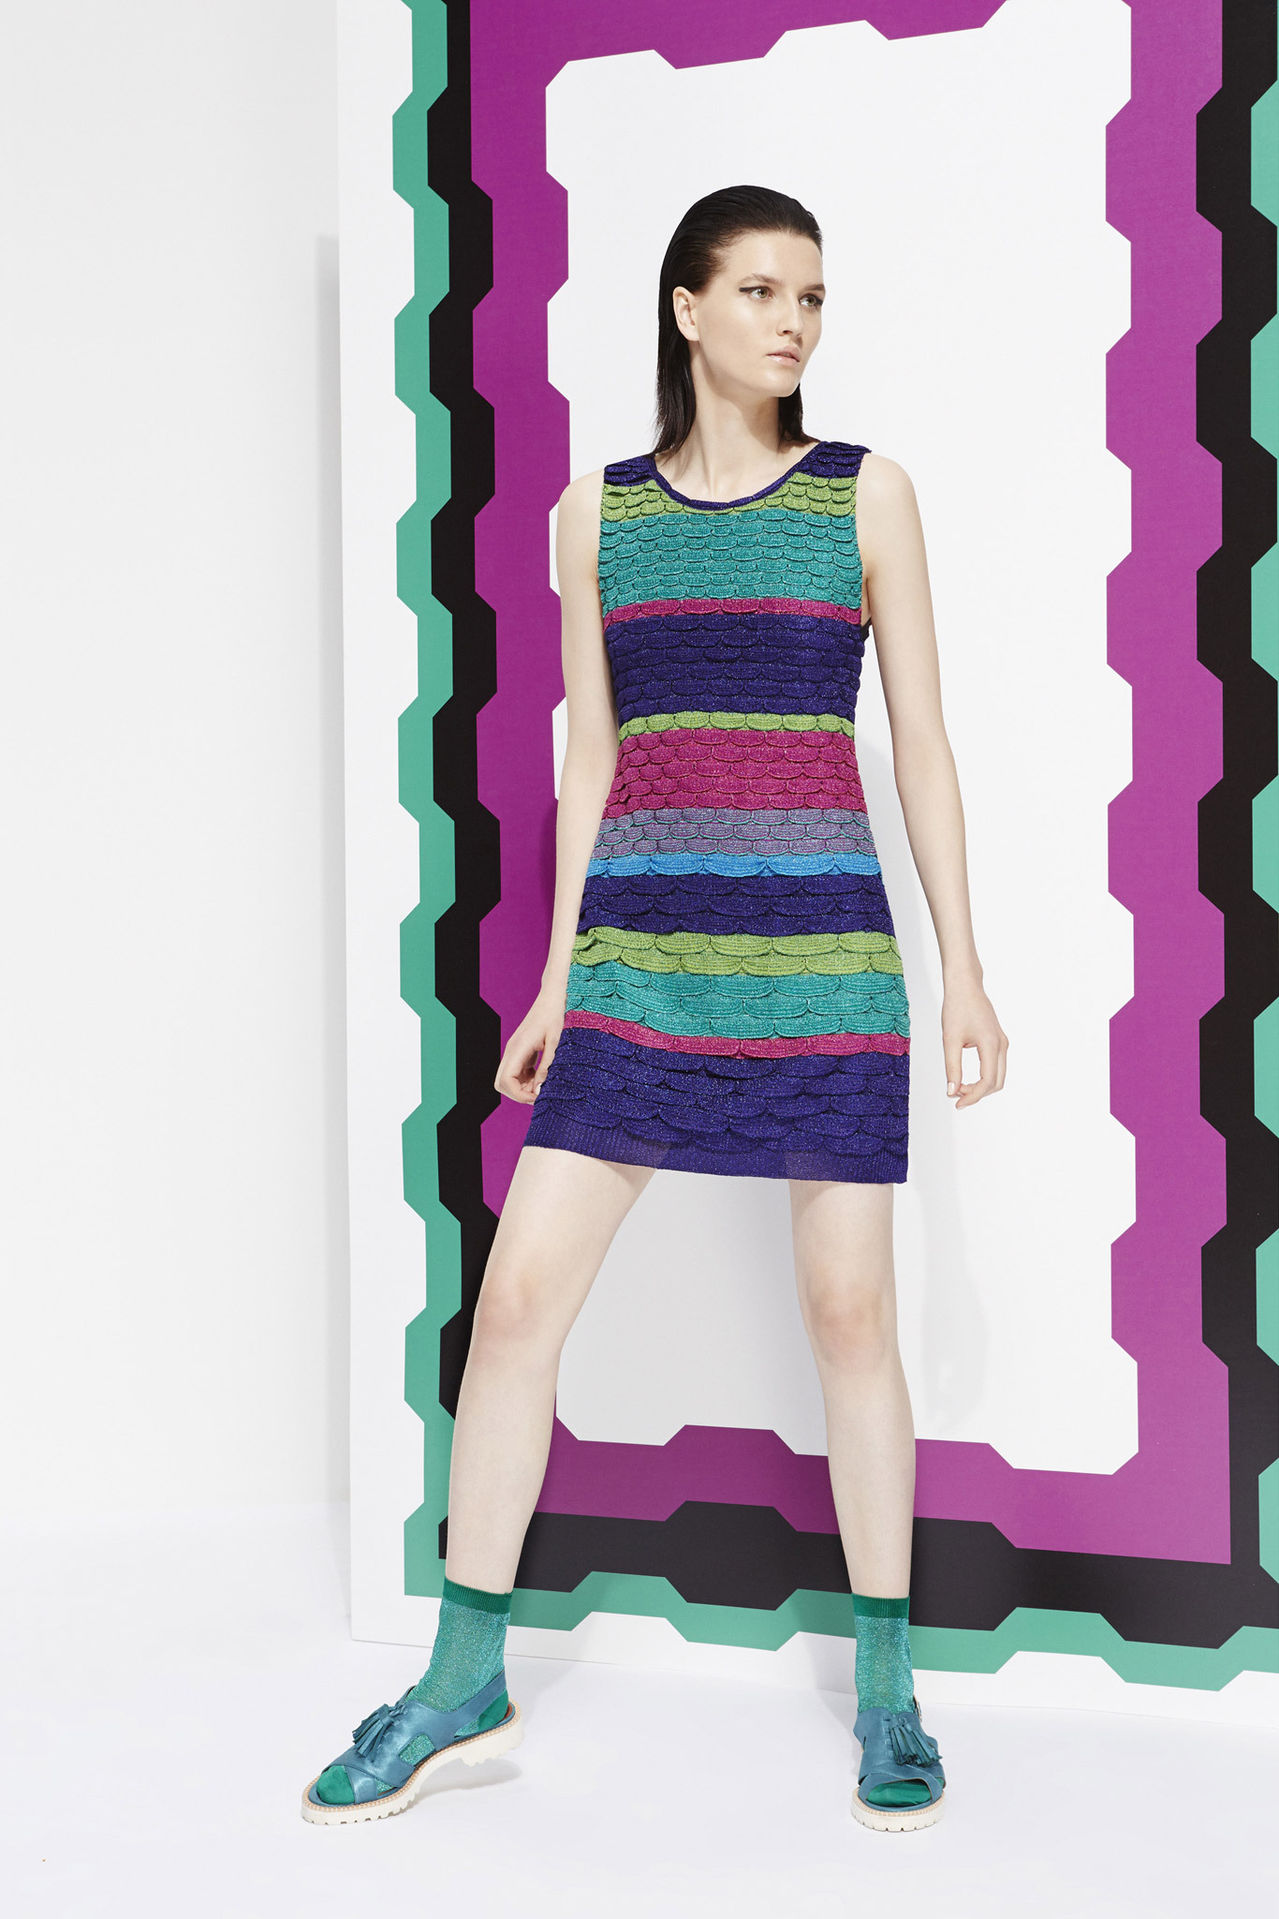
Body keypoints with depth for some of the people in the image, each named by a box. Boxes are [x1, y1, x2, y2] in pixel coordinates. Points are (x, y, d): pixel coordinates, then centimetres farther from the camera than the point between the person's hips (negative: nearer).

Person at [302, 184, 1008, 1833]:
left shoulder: (866, 495, 4)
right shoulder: (595, 513, 9)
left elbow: (922, 741, 5)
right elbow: (588, 756, 11)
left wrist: (963, 964, 0)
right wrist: (556, 974, 10)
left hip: (824, 944, -1)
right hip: (644, 944, 2)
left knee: (849, 1310, 3)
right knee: (517, 1295, -2)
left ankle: (887, 1690, 20)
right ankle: (463, 1685, 14)